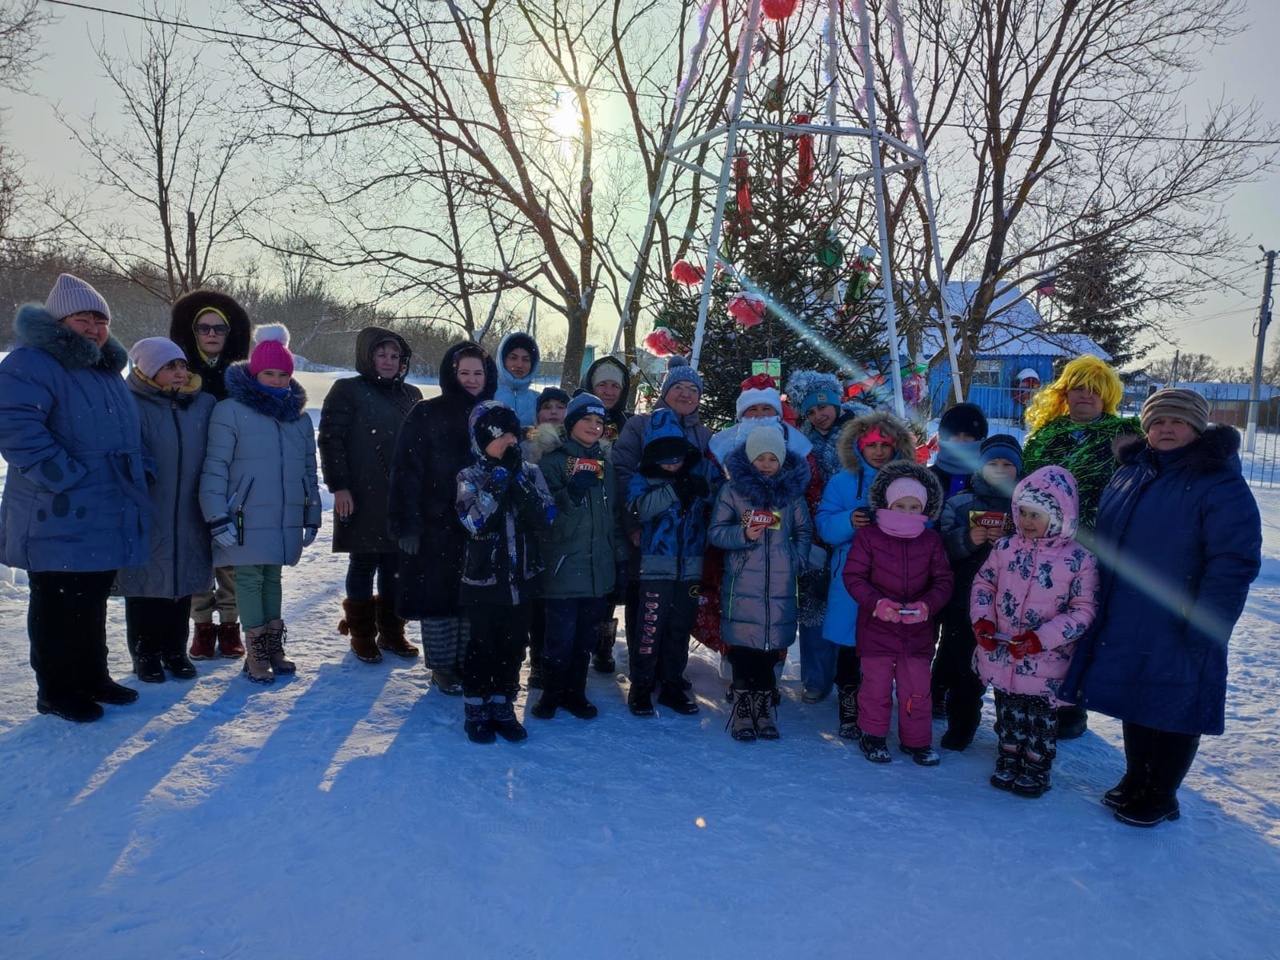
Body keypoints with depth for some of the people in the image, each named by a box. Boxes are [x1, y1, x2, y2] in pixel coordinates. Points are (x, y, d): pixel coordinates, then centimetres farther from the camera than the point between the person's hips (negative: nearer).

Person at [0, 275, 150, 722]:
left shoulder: (108, 370, 16)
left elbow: (128, 432, 27)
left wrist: (139, 472, 14)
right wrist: (66, 479, -25)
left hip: (106, 521, 8)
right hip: (59, 522, -8)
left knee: (93, 602, 18)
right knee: (57, 606, 4)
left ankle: (92, 677, 31)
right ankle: (55, 691, 17)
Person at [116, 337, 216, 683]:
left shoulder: (205, 405, 4)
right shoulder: (134, 407, -9)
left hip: (190, 519, 4)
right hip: (147, 518, -4)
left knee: (183, 581, 13)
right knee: (147, 583, 7)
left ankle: (175, 649, 28)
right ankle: (146, 653, 23)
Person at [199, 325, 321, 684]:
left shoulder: (300, 416, 10)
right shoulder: (230, 411, -7)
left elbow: (309, 472, 15)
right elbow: (214, 468, -10)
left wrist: (312, 517, 14)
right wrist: (217, 517, -14)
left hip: (286, 519, 5)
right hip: (247, 520, -5)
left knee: (273, 577, 14)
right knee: (250, 579, 1)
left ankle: (273, 647, 23)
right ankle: (256, 653, 10)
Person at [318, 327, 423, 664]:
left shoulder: (411, 395, 13)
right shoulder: (348, 390, -2)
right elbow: (330, 439, -7)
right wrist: (338, 487, -13)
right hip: (363, 499, -4)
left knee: (396, 565, 9)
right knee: (363, 564, 3)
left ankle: (391, 632, 23)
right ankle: (362, 635, 17)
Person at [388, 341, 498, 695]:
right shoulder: (426, 414, -4)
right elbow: (406, 472, -7)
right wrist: (407, 524, -12)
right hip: (436, 525, -3)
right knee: (437, 597, 5)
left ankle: (468, 664, 24)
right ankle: (441, 667, 20)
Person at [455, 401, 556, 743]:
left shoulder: (531, 474, 2)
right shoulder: (470, 477, -6)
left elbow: (545, 519, -11)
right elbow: (476, 524, -20)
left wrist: (519, 481, -21)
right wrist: (496, 484, -26)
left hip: (522, 578, 3)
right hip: (483, 580, -3)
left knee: (513, 646, 12)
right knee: (481, 647, 6)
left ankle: (503, 707, 28)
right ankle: (476, 711, 23)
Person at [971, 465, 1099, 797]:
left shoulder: (1079, 559, -14)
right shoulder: (1006, 547, -3)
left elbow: (1084, 609, -12)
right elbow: (983, 583, 8)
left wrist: (1042, 638, -21)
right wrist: (983, 620, -8)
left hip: (1045, 662, -3)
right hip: (1000, 655, 3)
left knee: (1040, 716, 13)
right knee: (1008, 711, 18)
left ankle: (1036, 770, 31)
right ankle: (1008, 763, 35)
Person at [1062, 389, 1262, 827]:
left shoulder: (1221, 485, -12)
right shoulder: (1129, 474, 9)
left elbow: (1233, 564, -17)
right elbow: (1102, 541, 17)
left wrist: (1203, 629, -20)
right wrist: (1097, 606, 13)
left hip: (1176, 637, -6)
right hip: (1123, 626, 6)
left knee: (1173, 711, 9)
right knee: (1134, 704, 19)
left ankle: (1160, 797, 28)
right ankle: (1135, 780, 39)